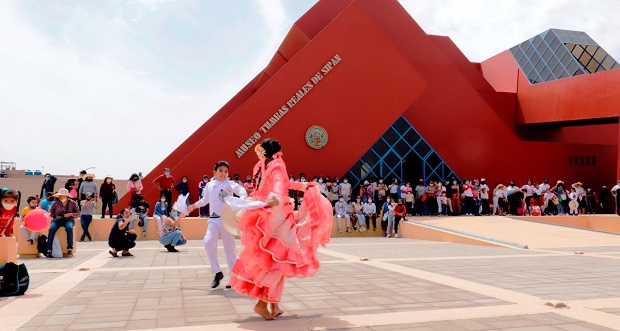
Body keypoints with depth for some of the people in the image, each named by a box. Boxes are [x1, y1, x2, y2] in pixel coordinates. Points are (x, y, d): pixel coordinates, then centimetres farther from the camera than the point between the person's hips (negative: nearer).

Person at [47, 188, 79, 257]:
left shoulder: (72, 203, 5)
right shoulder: (56, 203, 9)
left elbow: (78, 214, 6)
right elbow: (51, 212, 12)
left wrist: (70, 214, -11)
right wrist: (49, 215, -9)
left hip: (68, 220, -2)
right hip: (57, 220, 2)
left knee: (69, 227, -36)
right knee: (51, 228, -30)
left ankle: (70, 248, -32)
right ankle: (49, 250, -30)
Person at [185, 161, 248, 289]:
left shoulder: (229, 183, -4)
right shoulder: (209, 185, 12)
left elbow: (240, 189, -25)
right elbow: (205, 199, 31)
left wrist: (244, 198, -46)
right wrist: (192, 206, 38)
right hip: (213, 219, 4)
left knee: (229, 248, 2)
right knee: (208, 241, -19)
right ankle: (217, 272, -4)